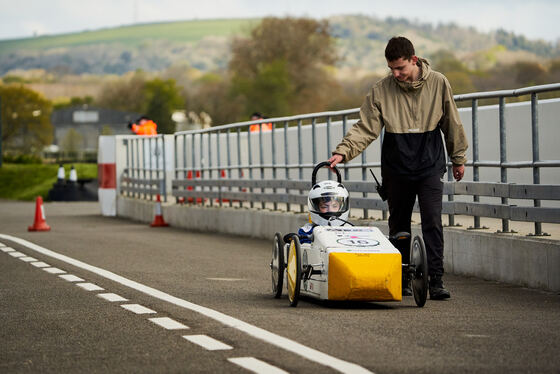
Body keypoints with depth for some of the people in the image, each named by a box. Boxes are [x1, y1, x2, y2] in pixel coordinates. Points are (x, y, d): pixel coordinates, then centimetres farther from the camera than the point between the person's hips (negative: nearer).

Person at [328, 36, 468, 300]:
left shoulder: (438, 83, -3)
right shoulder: (381, 90, -5)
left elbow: (451, 123, 7)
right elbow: (365, 128, -6)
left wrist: (458, 158, 13)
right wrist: (343, 151, -20)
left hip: (430, 167, -1)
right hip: (396, 169, 1)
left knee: (432, 223, -11)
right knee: (399, 226, 9)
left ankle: (436, 281, -10)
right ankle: (402, 281, 19)